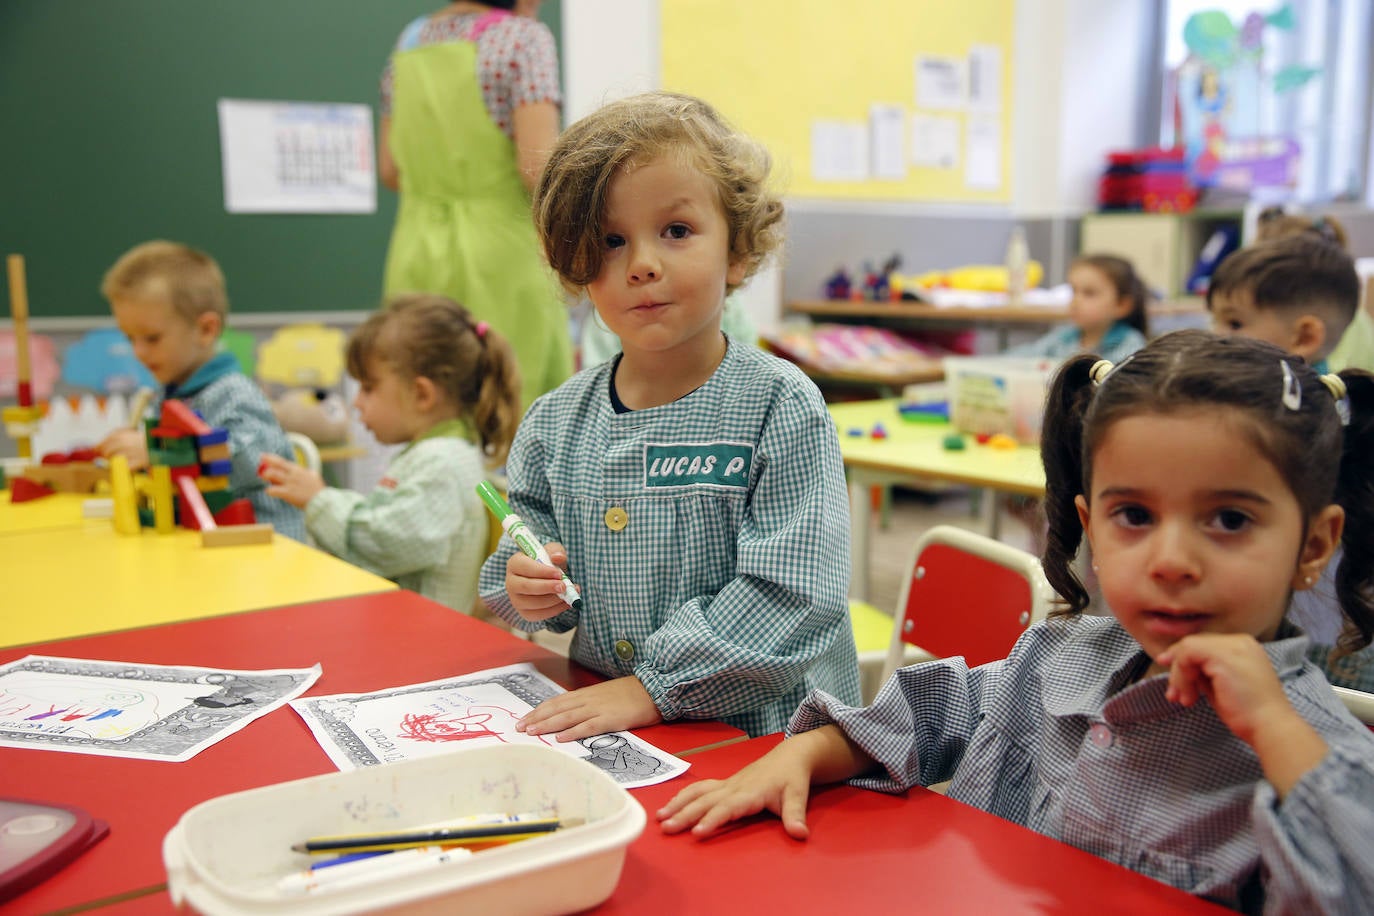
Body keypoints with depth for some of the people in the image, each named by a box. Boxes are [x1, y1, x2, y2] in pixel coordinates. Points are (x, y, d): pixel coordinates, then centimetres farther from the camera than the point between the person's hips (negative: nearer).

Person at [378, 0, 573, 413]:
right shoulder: (523, 37, -6)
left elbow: (390, 171, 15)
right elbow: (538, 167, -17)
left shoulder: (411, 39, 13)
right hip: (503, 255, -6)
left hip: (417, 257, 6)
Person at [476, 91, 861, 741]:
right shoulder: (556, 420, 5)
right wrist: (523, 584, -3)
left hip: (759, 731, -1)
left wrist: (652, 687, -19)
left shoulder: (781, 407, -9)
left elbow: (791, 591, -16)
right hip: (597, 727, 1)